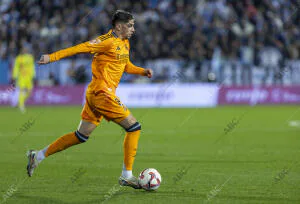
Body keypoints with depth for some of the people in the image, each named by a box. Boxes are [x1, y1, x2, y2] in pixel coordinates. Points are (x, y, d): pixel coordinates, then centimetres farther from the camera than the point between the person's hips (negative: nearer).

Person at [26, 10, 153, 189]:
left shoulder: (125, 43, 16)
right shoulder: (108, 41, -13)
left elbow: (127, 66, 29)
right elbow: (79, 48, -16)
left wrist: (143, 71, 12)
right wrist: (52, 57, -20)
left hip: (95, 94, 10)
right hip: (102, 93, -10)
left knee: (82, 136, 14)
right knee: (134, 127, -7)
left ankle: (38, 156, 21)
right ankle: (127, 176, -3)